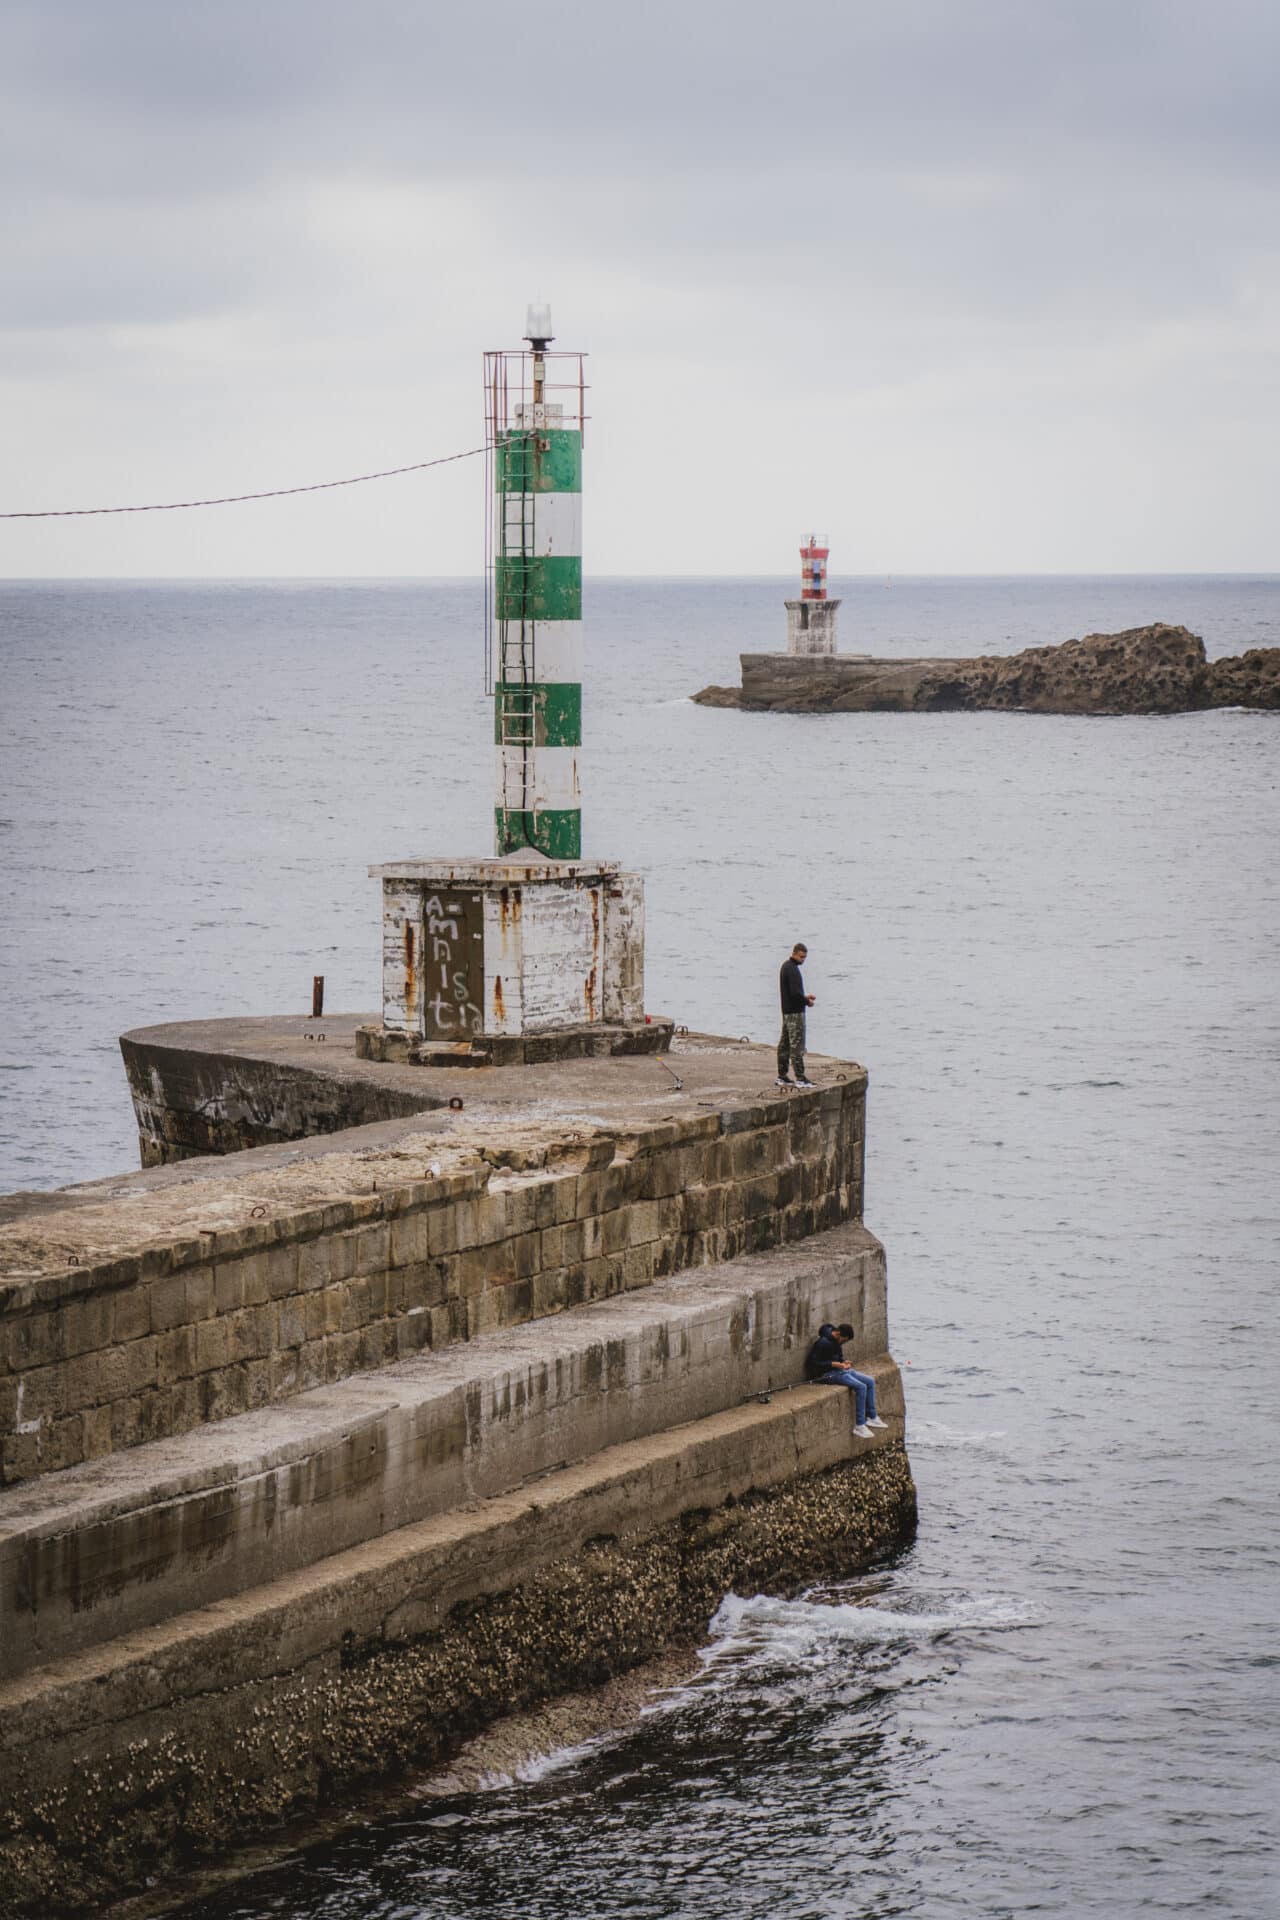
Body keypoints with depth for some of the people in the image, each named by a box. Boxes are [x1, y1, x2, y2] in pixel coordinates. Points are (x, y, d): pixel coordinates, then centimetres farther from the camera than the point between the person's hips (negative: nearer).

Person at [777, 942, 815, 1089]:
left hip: (786, 1011, 10)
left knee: (784, 1044, 11)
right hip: (795, 1012, -10)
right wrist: (807, 1001, -8)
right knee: (797, 1045, -9)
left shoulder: (785, 966, 14)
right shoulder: (792, 969, -17)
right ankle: (800, 1078, -10)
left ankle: (782, 1077, 15)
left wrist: (804, 997, 12)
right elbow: (795, 993, -24)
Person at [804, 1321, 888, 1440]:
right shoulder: (823, 1343, -18)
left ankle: (872, 1418, 10)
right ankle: (859, 1426, -22)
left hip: (840, 1371, 10)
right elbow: (814, 1363, -20)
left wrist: (844, 1363, 2)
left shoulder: (837, 1342, 10)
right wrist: (835, 1364, -23)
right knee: (861, 1387, -24)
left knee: (870, 1382, 3)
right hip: (828, 1374, -10)